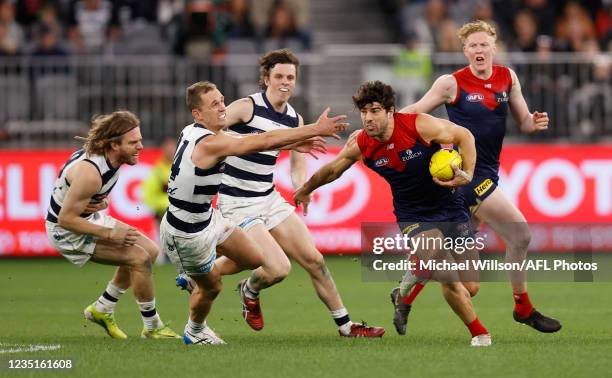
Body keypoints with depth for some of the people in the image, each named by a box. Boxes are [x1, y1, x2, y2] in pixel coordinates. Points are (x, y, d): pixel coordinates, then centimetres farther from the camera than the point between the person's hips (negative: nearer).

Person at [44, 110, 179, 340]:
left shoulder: (110, 157, -5)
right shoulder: (90, 173, -33)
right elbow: (66, 219, -29)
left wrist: (102, 202, -7)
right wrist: (110, 235, -26)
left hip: (90, 217, 10)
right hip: (67, 231, -10)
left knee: (150, 250, 11)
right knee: (139, 258, -17)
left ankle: (101, 309, 21)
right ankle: (152, 327, -2)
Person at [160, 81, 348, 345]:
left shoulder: (193, 132, -3)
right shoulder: (209, 143, -31)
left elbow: (254, 143, 9)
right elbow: (264, 142, -32)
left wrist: (295, 143, 4)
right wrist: (316, 129, -28)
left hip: (206, 217, 9)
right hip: (187, 232, -9)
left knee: (256, 260, 13)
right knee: (211, 286, 14)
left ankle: (194, 278, 33)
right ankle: (195, 332, 44)